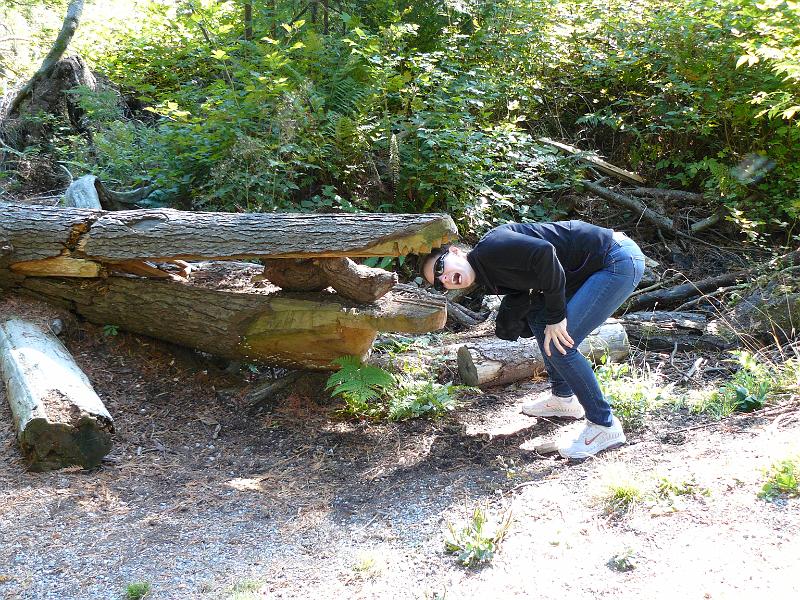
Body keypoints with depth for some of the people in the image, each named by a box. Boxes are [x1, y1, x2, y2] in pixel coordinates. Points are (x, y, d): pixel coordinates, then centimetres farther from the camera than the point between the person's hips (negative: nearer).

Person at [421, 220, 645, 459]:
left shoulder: (491, 248, -13)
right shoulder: (494, 278, 15)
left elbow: (544, 252, -26)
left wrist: (556, 316, -18)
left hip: (620, 259, -10)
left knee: (558, 344, -12)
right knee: (537, 318, 19)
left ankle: (604, 426, 0)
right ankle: (563, 397, 32)